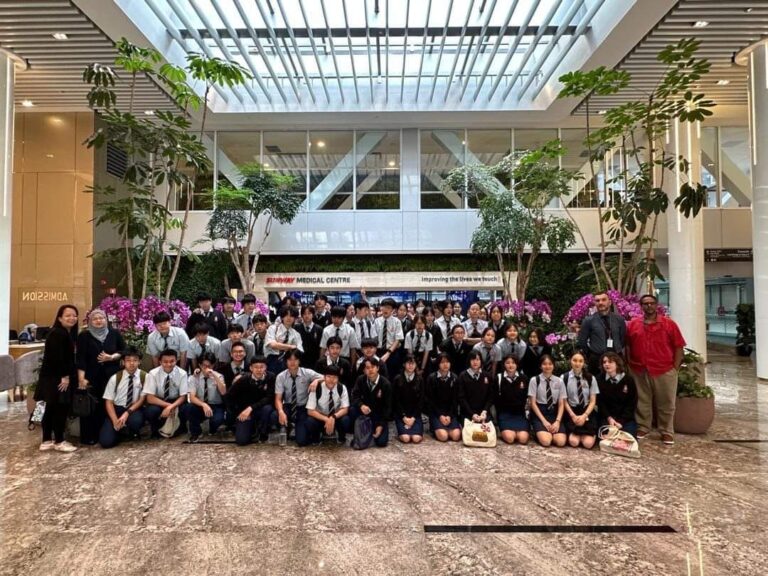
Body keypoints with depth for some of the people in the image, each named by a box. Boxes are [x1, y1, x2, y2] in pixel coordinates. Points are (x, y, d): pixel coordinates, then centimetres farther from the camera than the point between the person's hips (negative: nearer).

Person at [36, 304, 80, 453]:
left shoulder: (68, 333, 13)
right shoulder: (57, 333, -17)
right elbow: (57, 357, -21)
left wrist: (68, 375, 6)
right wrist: (64, 376, -17)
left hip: (59, 377, 10)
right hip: (55, 378, -10)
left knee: (52, 410, 14)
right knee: (61, 409, -2)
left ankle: (46, 441, 22)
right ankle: (59, 442, 8)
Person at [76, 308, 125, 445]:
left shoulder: (114, 333, 5)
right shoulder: (84, 336, 0)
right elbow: (81, 358, -5)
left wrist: (111, 357, -9)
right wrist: (81, 378, -13)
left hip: (111, 376, 1)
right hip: (91, 377, -1)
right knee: (90, 406, -2)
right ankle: (89, 437, 6)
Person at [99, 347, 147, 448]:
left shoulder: (144, 376, -5)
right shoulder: (115, 378, -5)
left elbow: (142, 399, -5)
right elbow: (109, 402, -4)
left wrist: (127, 413, -21)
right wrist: (115, 420, -19)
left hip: (134, 409, 0)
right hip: (117, 409, 1)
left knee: (136, 421, -37)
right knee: (106, 441, -19)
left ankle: (133, 433, 1)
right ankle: (120, 430, 17)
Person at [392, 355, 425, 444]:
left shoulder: (420, 379, 2)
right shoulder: (398, 379, -3)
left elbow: (421, 400, -1)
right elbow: (396, 400, -4)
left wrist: (413, 417, -11)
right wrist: (404, 417, -12)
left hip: (415, 413, 1)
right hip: (401, 414, -1)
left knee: (416, 438, -19)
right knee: (406, 438, -20)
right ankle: (402, 431, 13)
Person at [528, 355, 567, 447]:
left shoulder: (559, 381, 4)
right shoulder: (534, 380, -5)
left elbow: (561, 404, 3)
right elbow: (533, 403, -5)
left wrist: (557, 421, -12)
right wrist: (544, 420, -14)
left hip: (554, 413, 3)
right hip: (539, 413, -3)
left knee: (561, 441, -21)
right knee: (546, 441, -26)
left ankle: (551, 432, 10)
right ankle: (539, 433, 7)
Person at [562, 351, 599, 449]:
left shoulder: (591, 378, 2)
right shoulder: (564, 378, -2)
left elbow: (593, 401, 2)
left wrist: (584, 416, -13)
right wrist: (573, 416, -13)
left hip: (587, 412, 1)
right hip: (571, 412, -1)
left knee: (588, 443, -17)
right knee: (574, 442, -21)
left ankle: (592, 434, 16)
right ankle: (572, 433, 13)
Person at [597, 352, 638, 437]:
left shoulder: (629, 379, -5)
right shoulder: (600, 379, -5)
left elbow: (632, 404, -3)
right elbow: (600, 402, -2)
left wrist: (621, 421, -12)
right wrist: (609, 418, -14)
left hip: (626, 418, 1)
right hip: (607, 418, -1)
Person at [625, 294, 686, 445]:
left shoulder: (669, 324, -2)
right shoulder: (633, 324, 3)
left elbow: (678, 347, -1)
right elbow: (627, 345, 10)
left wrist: (675, 367, -5)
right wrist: (630, 363, 3)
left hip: (664, 371, -2)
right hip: (640, 371, 2)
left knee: (666, 403, 7)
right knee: (642, 402, 12)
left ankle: (667, 432, 20)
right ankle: (642, 428, 25)